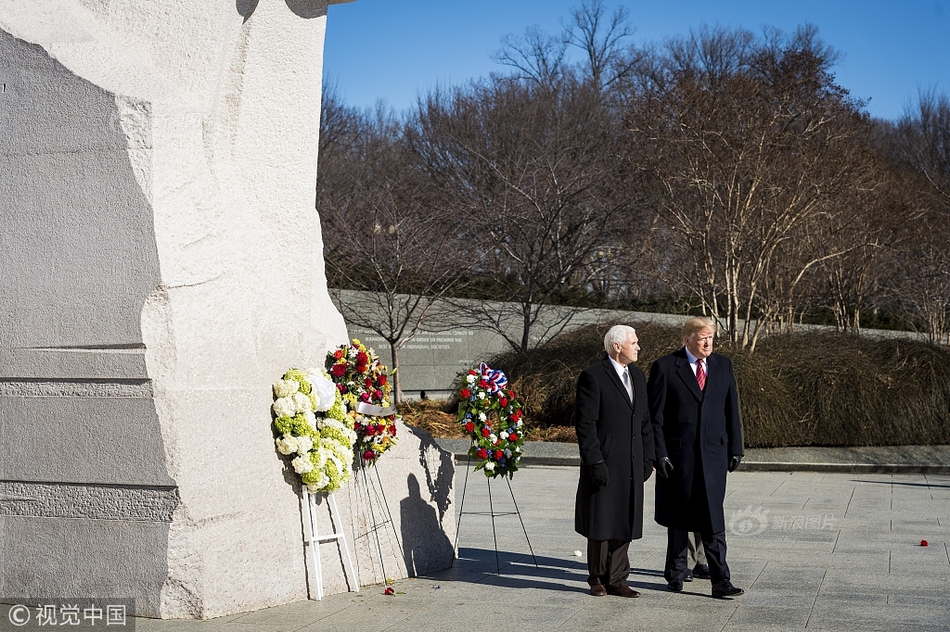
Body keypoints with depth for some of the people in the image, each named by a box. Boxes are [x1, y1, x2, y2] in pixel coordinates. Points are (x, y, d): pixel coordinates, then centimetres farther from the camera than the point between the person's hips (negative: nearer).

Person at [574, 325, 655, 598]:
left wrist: (647, 458, 10)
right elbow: (585, 423, -13)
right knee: (601, 524, 3)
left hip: (632, 465, 6)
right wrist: (594, 462, -17)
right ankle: (597, 578, 17)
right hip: (604, 464, -6)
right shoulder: (593, 376, -10)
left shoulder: (637, 375, 13)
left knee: (624, 524, 8)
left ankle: (616, 580, 15)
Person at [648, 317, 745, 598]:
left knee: (713, 520, -3)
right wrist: (659, 453, -9)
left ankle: (720, 580, -2)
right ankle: (676, 573, 23)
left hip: (713, 452, 2)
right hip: (678, 453, -2)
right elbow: (655, 415, -3)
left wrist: (735, 448, 8)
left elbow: (731, 409, 12)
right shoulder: (665, 367, -3)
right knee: (678, 517, 9)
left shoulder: (723, 366, 9)